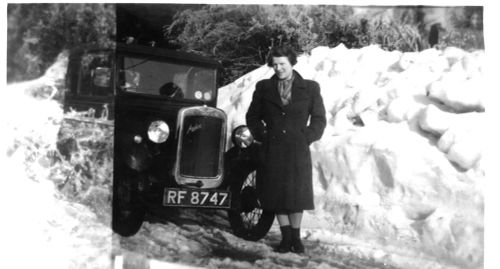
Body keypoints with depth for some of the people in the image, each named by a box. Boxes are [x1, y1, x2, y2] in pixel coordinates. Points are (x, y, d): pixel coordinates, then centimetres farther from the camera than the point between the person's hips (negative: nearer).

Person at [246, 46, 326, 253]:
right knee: (276, 195, 4)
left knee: (297, 194, 3)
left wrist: (306, 138, -3)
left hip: (298, 151, -1)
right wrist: (262, 135, 2)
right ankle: (286, 237, 16)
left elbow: (319, 119, 7)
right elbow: (252, 117, 14)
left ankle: (296, 237, 18)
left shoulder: (310, 88, 5)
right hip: (271, 151, 2)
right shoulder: (263, 87, 9)